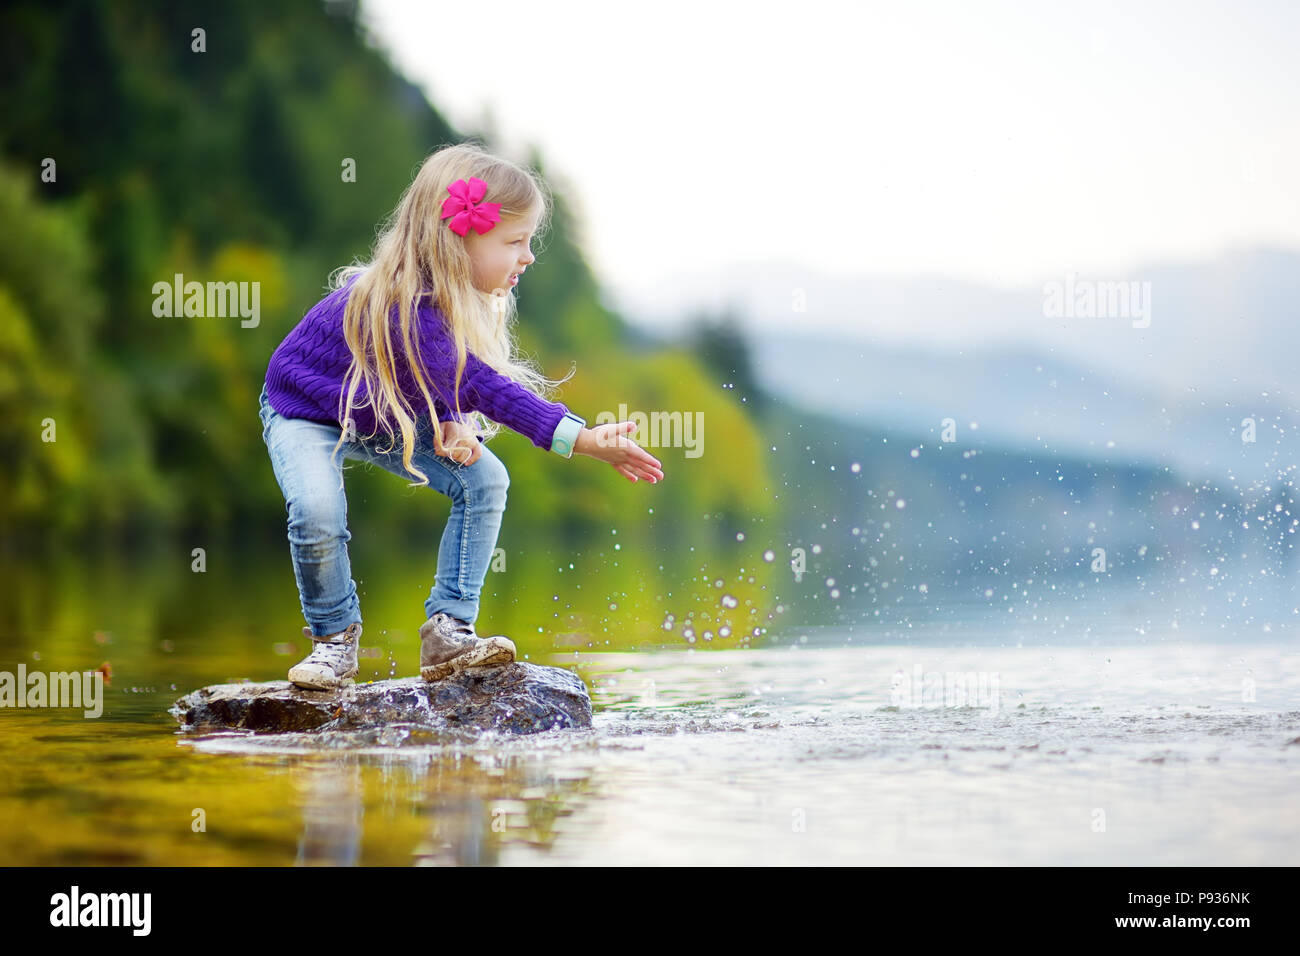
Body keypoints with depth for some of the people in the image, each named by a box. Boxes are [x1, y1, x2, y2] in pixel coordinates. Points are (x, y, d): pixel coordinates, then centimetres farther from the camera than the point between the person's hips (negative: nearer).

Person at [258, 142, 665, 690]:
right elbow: (483, 387, -46)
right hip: (304, 413, -7)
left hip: (390, 415, 7)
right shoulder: (401, 306, -42)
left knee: (484, 480, -12)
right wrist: (585, 441, -50)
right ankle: (335, 639, -7)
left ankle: (448, 632, -7)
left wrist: (453, 425, -22)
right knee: (317, 510, -33)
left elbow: (450, 378, 2)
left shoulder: (456, 295, -13)